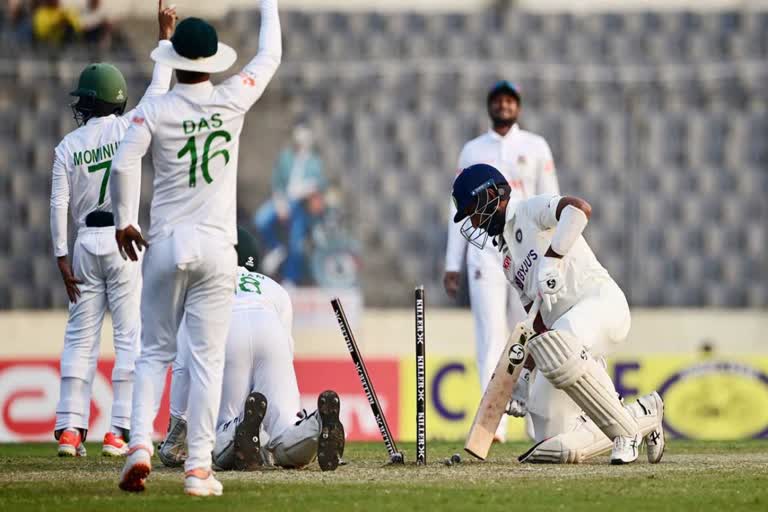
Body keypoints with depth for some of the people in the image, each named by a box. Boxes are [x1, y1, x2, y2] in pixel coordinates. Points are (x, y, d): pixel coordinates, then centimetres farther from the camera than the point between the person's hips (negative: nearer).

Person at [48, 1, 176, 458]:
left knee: (80, 337, 7)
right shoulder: (125, 129, -3)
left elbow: (59, 205, -1)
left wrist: (63, 258, 2)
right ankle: (120, 430, -6)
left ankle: (71, 428, 0)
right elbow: (158, 91, 4)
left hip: (85, 245, 2)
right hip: (123, 240, -2)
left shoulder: (68, 146, 2)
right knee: (130, 335, 0)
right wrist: (165, 37, 10)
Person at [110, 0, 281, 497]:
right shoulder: (231, 101, -1)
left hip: (166, 245, 0)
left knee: (155, 352, 11)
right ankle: (199, 466, -2)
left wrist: (124, 221, -4)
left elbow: (124, 163, -16)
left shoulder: (155, 111, -3)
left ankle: (141, 443, -7)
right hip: (216, 247, 0)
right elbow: (271, 56, 14)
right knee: (207, 357, 2)